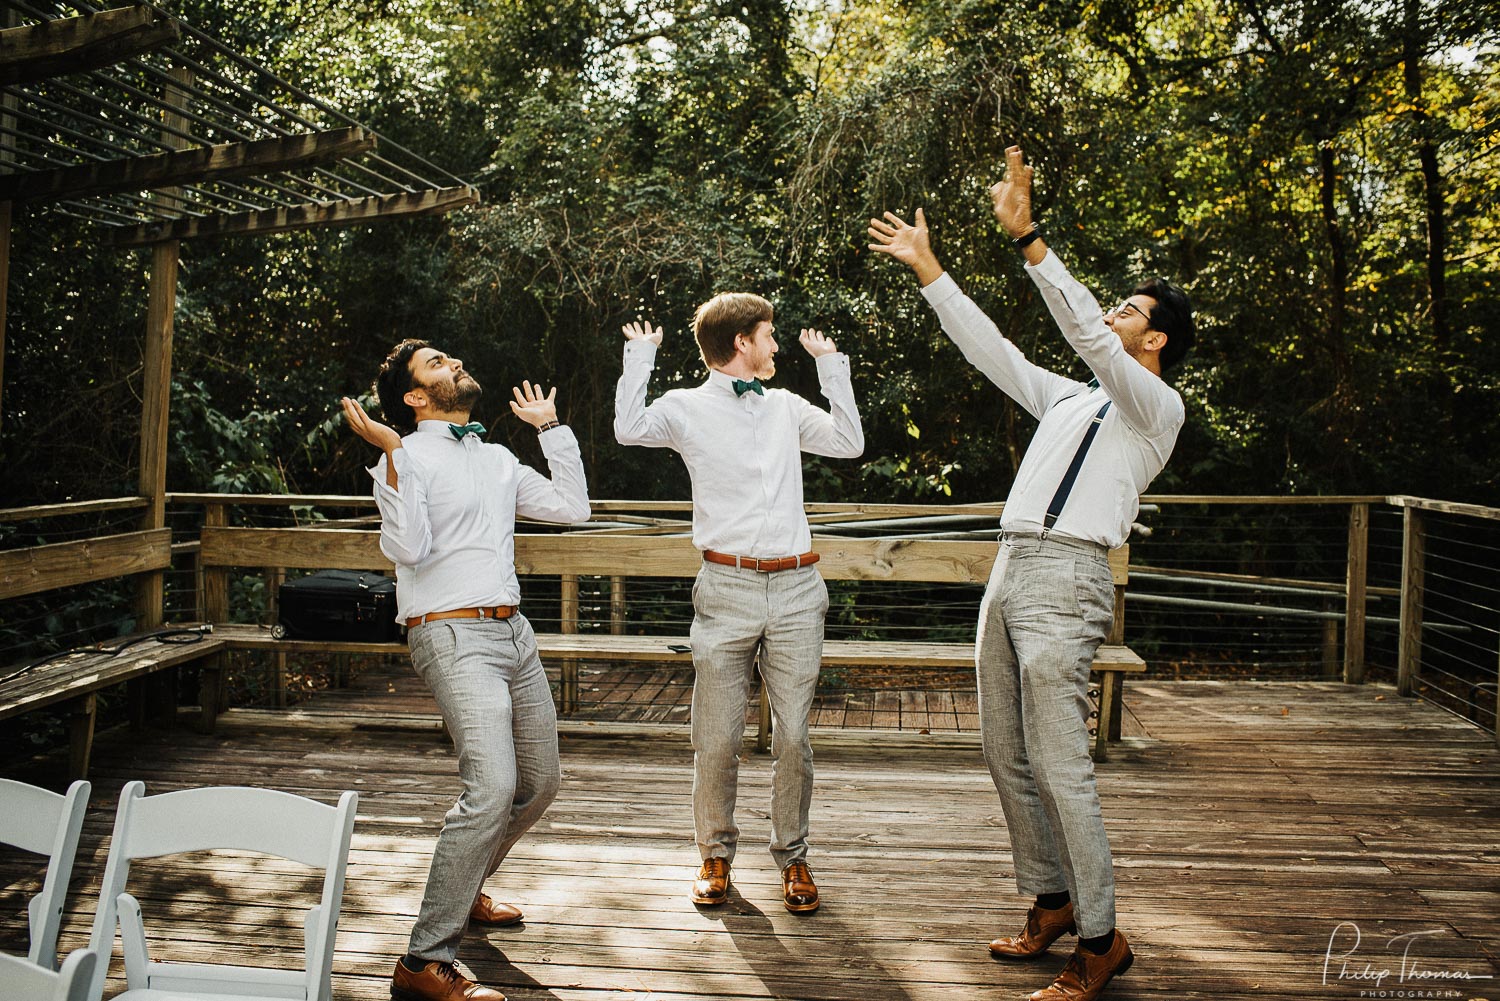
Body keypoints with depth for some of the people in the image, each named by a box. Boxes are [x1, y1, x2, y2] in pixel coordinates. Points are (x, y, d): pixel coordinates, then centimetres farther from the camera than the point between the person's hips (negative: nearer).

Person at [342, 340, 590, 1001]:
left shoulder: (497, 458, 19)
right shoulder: (408, 457, -3)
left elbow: (571, 507, 15)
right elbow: (408, 549, -16)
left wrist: (552, 429, 19)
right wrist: (390, 455, -22)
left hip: (513, 630, 8)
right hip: (453, 635, -8)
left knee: (540, 780, 15)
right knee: (493, 785, -23)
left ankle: (463, 889, 37)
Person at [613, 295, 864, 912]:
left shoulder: (785, 407, 18)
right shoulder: (687, 408, 5)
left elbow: (849, 443, 15)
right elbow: (629, 429, -12)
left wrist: (831, 365, 15)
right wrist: (641, 354, -4)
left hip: (796, 589, 3)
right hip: (727, 589, -3)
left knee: (793, 736, 5)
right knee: (716, 739, 1)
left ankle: (792, 857, 20)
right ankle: (715, 856, 19)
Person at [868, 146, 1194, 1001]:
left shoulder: (1157, 407, 0)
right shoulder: (1068, 398, 22)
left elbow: (1087, 332, -15)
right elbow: (989, 347, 25)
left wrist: (1029, 238, -20)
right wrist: (927, 267, 24)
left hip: (1065, 582, -8)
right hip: (1009, 575, 8)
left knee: (1058, 765, -9)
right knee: (1007, 756, 11)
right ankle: (1050, 902, 24)